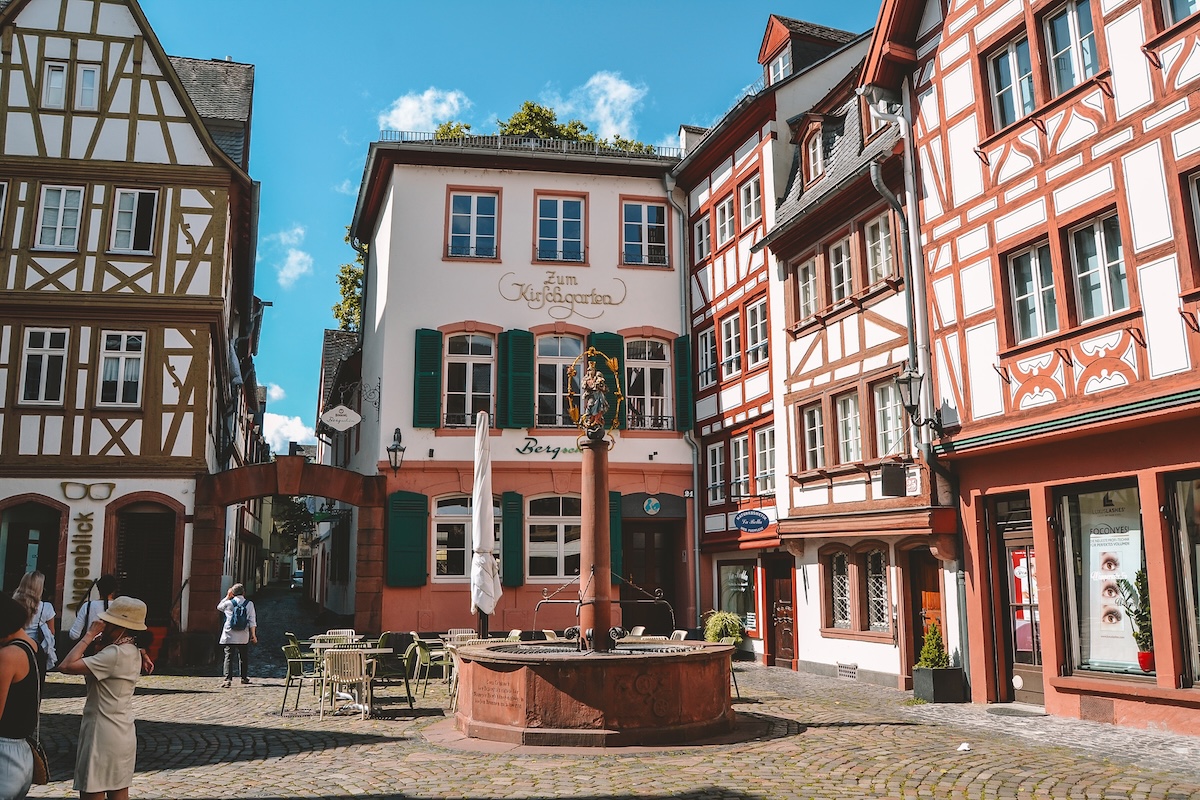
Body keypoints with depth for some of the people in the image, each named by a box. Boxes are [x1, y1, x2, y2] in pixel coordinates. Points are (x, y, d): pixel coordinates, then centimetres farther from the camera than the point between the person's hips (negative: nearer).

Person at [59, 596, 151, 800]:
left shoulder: (114, 654, -20)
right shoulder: (133, 651, 9)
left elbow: (68, 665, -24)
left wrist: (90, 635, -15)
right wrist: (98, 644, -7)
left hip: (103, 735, -9)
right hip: (123, 735, 9)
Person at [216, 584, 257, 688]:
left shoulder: (228, 603, -5)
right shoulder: (249, 604, -3)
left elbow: (219, 607, 20)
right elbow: (252, 621, -3)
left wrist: (227, 596, 20)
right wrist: (253, 635, 3)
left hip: (230, 636, -2)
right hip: (243, 637, 2)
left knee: (228, 657, -1)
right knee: (243, 657, 17)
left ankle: (228, 680, -12)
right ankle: (244, 677, 27)